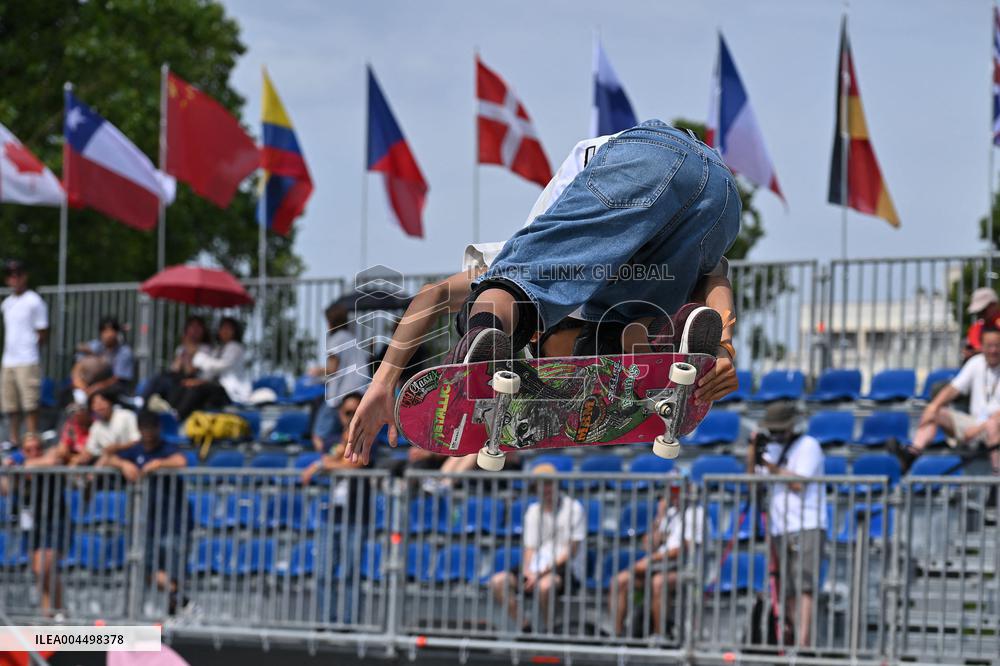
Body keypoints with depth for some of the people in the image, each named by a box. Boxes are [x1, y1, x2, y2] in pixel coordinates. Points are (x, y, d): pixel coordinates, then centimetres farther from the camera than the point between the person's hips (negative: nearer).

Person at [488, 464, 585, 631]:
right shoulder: (533, 511, 17)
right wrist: (528, 571, -10)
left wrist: (543, 572, -14)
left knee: (545, 584, -39)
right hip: (537, 569, 6)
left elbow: (571, 551, -6)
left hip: (566, 569, -6)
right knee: (498, 581, -17)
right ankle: (524, 626, -14)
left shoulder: (573, 508, -1)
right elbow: (529, 547, 12)